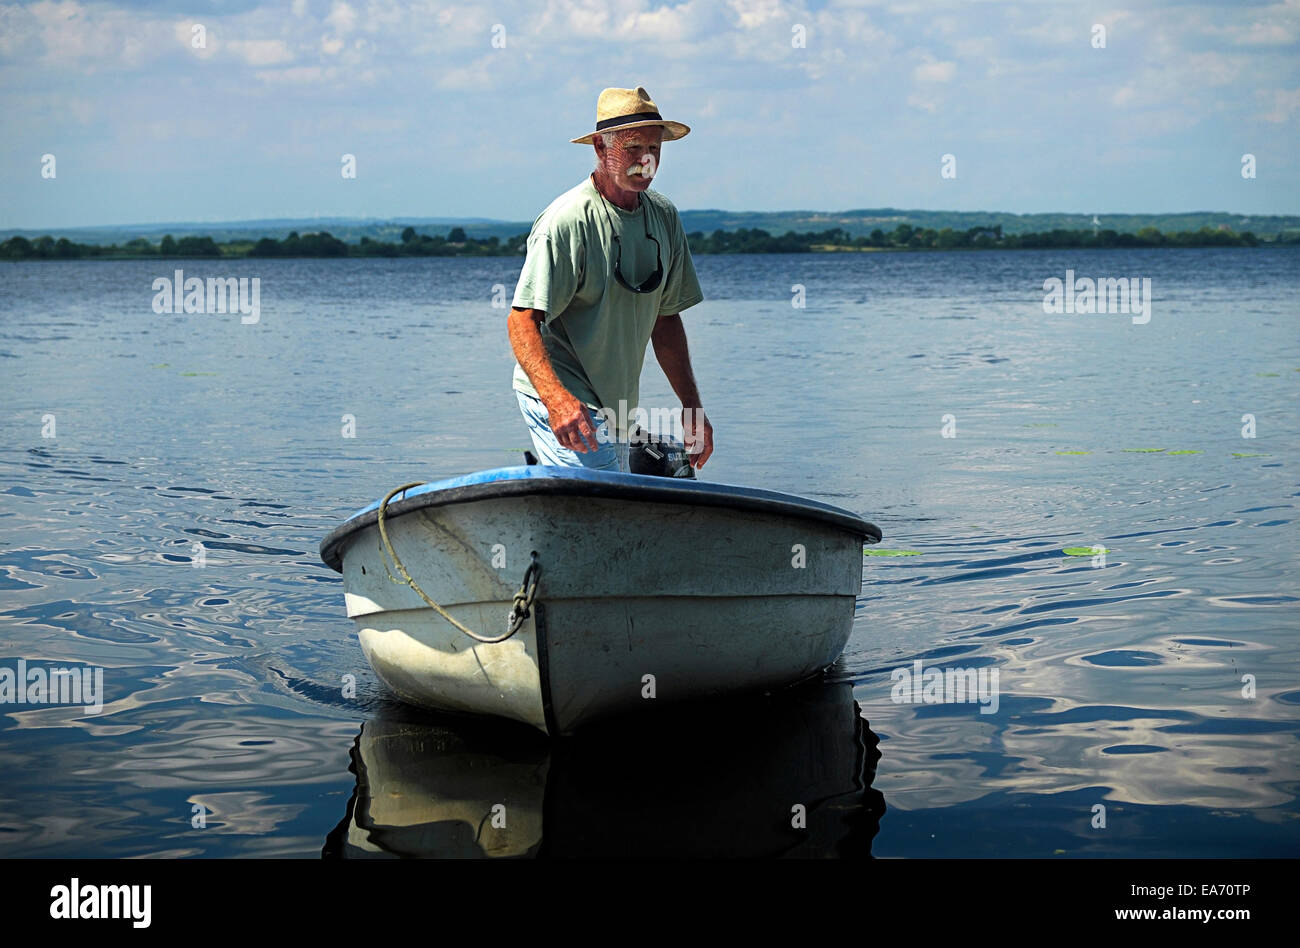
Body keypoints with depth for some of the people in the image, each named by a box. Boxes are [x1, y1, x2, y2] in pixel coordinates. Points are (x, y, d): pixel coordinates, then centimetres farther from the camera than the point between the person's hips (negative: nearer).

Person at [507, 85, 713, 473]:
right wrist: (556, 398, -38)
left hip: (614, 408, 8)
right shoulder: (566, 221, -17)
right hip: (564, 405, -8)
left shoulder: (665, 218, 8)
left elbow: (665, 318, 16)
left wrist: (692, 406, 12)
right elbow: (522, 321, -22)